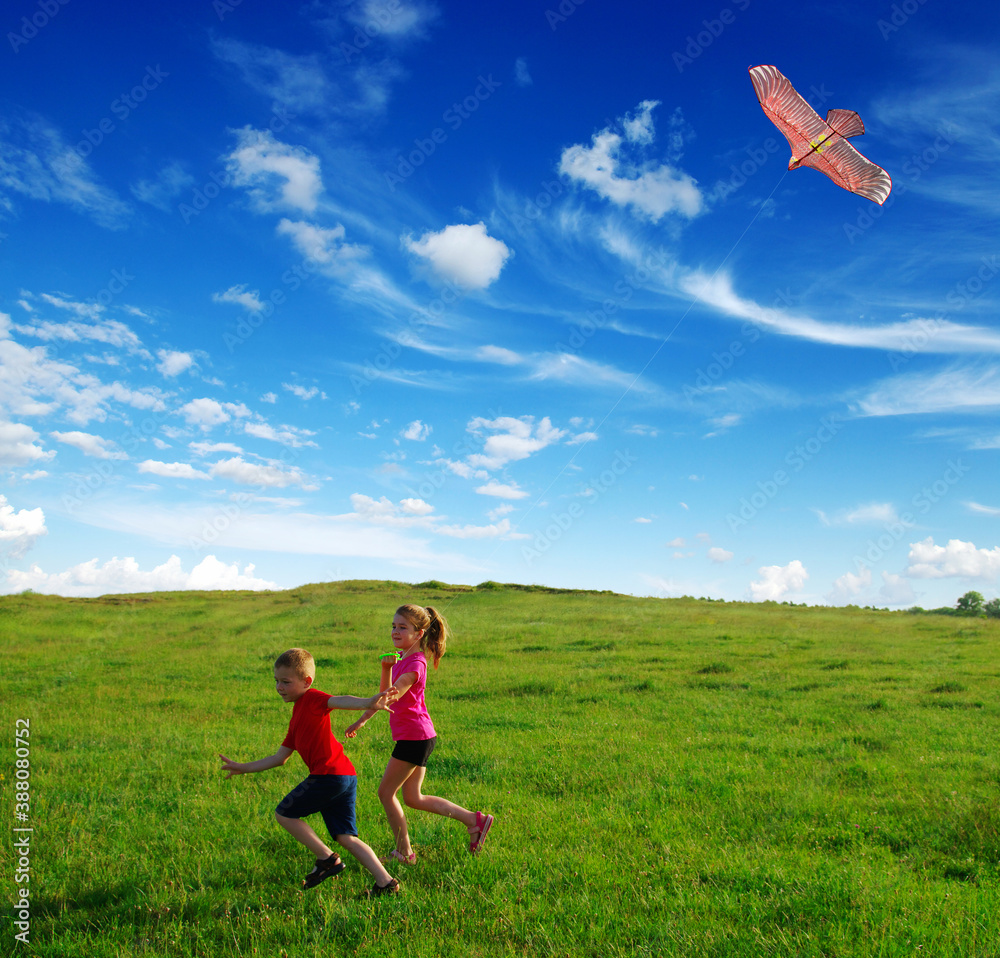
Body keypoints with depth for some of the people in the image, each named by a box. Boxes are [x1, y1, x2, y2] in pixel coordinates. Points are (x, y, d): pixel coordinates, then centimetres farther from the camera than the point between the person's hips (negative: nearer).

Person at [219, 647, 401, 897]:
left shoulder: (312, 698, -3)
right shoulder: (297, 717, 24)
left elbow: (338, 700, -25)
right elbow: (280, 757, 30)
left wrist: (367, 703, -44)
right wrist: (245, 768, 32)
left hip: (329, 774, -10)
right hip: (345, 777, 10)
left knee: (283, 814, 7)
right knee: (345, 838, 11)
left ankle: (327, 859, 9)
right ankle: (386, 882, 7)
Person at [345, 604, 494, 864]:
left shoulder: (415, 663, -17)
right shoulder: (401, 656, 12)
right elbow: (385, 693, 15)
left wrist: (360, 721, -37)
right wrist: (387, 667, -1)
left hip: (414, 736, -10)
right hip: (420, 736, 10)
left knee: (386, 792, 2)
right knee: (413, 798, 14)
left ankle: (404, 852, 14)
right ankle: (474, 819, 14)